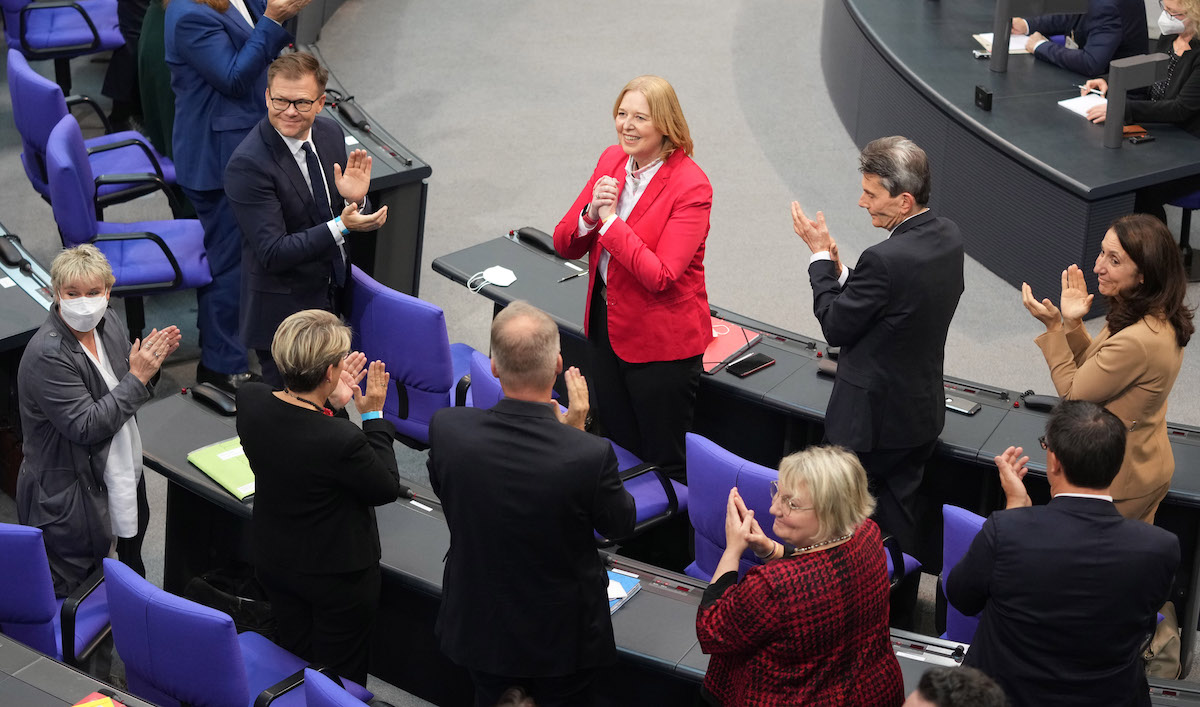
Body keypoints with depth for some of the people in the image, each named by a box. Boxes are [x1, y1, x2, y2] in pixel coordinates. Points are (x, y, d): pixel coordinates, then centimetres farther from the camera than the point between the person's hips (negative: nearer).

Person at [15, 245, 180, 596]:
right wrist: (138, 377, -25)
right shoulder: (46, 355, -26)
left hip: (123, 480, 8)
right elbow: (86, 426, -27)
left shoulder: (109, 323, -1)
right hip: (71, 498, -8)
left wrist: (149, 360, -10)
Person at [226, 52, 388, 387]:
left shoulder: (330, 133, -2)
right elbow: (273, 254, -25)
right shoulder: (247, 165, -23)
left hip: (332, 301, 7)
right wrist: (340, 227, -33)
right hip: (283, 314, -7)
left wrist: (355, 200, -16)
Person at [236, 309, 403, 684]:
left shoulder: (249, 400, -18)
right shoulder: (342, 440, -37)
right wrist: (373, 416, -12)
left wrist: (333, 404, -4)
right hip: (338, 576, -6)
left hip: (274, 564, 6)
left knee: (295, 659, 28)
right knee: (341, 676, 18)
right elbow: (387, 489, -17)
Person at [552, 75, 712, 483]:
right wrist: (590, 213, -18)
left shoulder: (691, 187, -19)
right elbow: (564, 246, 1)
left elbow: (659, 276, -27)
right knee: (618, 447, 21)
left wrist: (610, 220, -24)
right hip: (607, 324, 7)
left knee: (663, 461, 7)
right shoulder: (612, 161, 1)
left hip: (661, 340, -7)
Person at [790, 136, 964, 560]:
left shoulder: (885, 259, -29)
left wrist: (820, 255, -7)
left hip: (872, 419, -9)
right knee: (898, 512, 21)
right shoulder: (948, 237, -1)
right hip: (923, 410, 9)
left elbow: (836, 327, -16)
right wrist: (838, 271, -1)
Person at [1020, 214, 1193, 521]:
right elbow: (1094, 370, 7)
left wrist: (1054, 327, -17)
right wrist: (1073, 323, -5)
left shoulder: (1136, 342, -35)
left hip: (1119, 482, -9)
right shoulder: (1162, 320, -4)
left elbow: (1073, 394, -20)